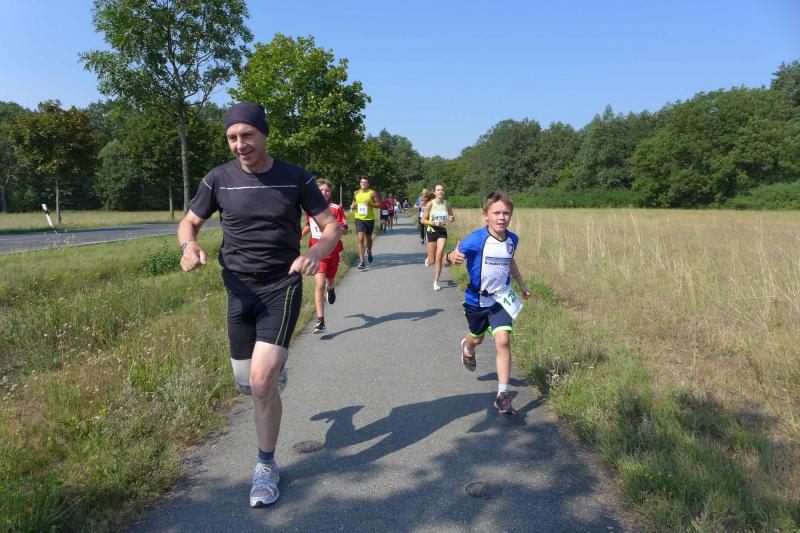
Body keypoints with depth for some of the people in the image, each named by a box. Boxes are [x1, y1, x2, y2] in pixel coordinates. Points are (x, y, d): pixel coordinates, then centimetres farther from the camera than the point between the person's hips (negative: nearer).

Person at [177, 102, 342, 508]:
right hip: (240, 291, 3)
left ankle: (266, 467, 8)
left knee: (261, 383, -15)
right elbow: (189, 222, 9)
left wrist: (315, 253, -25)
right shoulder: (219, 178, -3)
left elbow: (331, 227, -2)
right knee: (246, 383, 13)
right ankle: (274, 365, 51)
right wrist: (189, 246, -16)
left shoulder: (295, 178, -7)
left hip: (282, 288, -3)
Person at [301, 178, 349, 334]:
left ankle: (330, 289, 61)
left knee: (330, 280, 20)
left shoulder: (336, 209, -7)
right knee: (320, 284, -13)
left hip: (332, 250, 0)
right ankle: (321, 322, -14)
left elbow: (344, 231, -9)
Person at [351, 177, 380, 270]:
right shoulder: (356, 193, 6)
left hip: (370, 219, 0)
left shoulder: (372, 193, -3)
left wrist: (370, 204, -19)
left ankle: (369, 251, 51)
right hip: (359, 218, 0)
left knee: (368, 238, 17)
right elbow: (353, 203, 20)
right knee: (360, 239, -12)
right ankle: (361, 262, -13)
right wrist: (352, 206, -3)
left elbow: (379, 205, -3)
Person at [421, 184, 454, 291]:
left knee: (439, 258, -9)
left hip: (442, 232, 1)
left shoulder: (447, 204, -2)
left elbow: (451, 217, 14)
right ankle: (428, 259, 46)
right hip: (431, 232, -1)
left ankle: (436, 282, 3)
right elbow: (423, 220, -6)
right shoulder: (430, 204, -9)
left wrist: (451, 219, -10)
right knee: (432, 260, 6)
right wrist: (434, 223, -21)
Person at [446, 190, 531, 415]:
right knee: (476, 338, 21)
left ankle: (503, 395, -7)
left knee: (503, 341, -15)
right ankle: (467, 348, 62)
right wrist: (452, 257, -46)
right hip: (477, 299, -2)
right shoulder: (476, 240, -23)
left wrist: (522, 285, 21)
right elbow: (450, 258, -22)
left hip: (501, 298, 2)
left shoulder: (512, 239, -6)